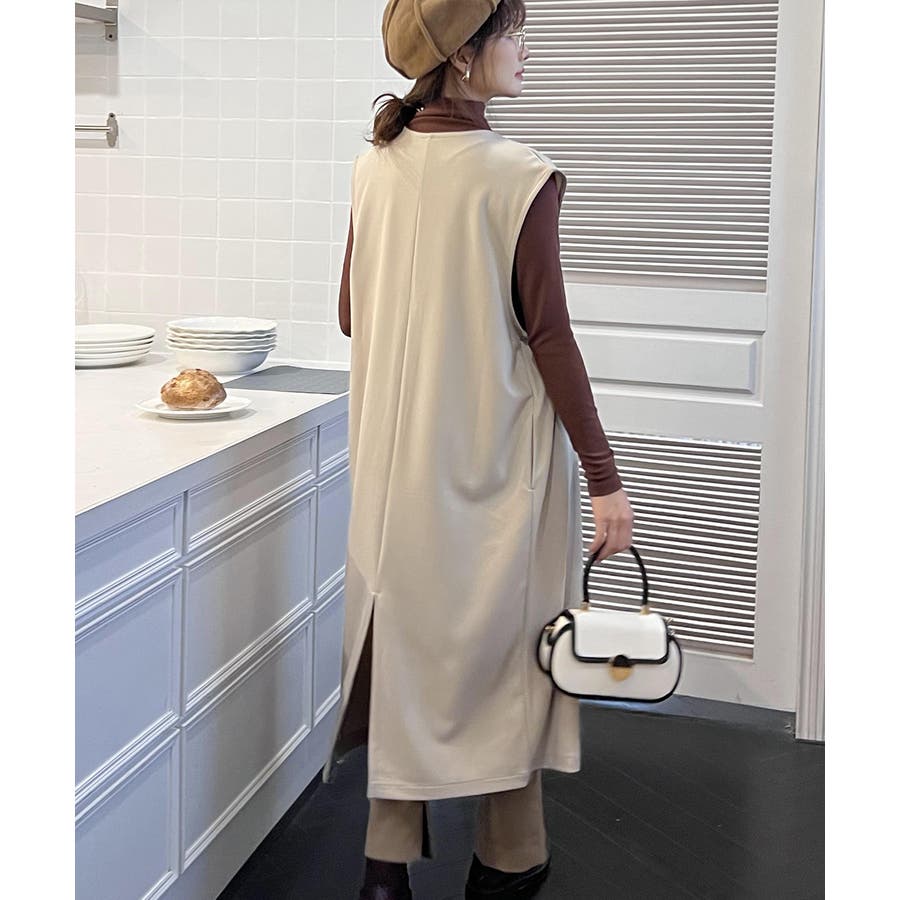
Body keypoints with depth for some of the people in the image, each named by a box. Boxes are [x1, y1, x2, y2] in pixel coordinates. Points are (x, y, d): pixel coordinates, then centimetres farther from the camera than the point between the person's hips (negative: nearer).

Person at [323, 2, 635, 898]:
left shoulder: (374, 166, 1)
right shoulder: (522, 176, -15)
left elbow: (351, 316, 8)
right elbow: (549, 336, -15)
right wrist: (605, 479, -9)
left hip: (397, 452, 5)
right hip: (498, 452, -5)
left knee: (402, 632, 13)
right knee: (502, 638, 9)